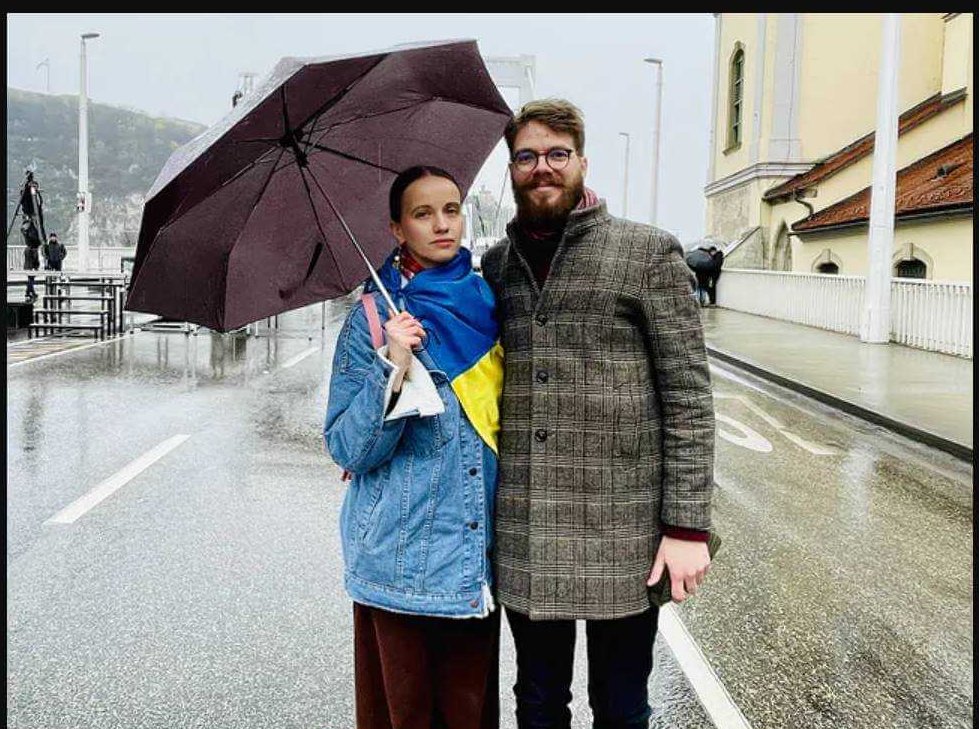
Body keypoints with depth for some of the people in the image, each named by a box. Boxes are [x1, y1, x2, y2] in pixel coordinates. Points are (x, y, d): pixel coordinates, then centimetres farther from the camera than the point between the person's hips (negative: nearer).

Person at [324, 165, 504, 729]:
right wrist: (395, 370, -26)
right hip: (402, 559, -3)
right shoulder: (374, 316, -6)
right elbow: (348, 449, -9)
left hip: (479, 553, 4)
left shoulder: (488, 299, 5)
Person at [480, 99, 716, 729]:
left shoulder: (649, 253, -3)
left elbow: (690, 397, -6)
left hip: (623, 536, -3)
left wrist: (688, 525, -11)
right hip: (523, 539, 4)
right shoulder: (496, 264, 10)